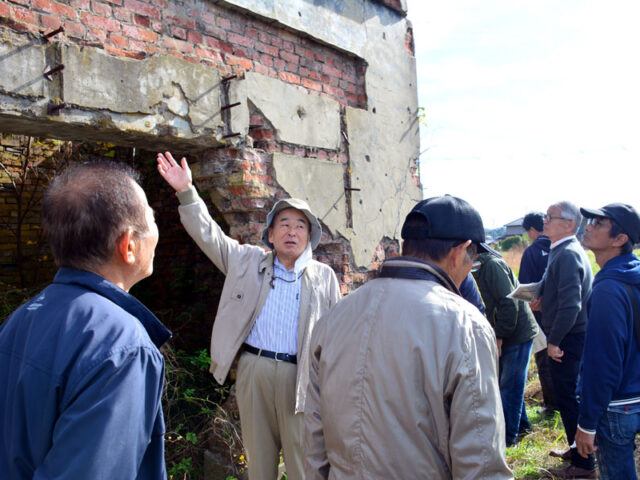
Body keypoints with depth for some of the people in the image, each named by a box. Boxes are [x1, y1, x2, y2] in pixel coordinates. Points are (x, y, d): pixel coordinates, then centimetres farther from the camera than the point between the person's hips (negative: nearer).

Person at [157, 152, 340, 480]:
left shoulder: (324, 277, 6)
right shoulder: (248, 261, 9)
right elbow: (208, 234, 6)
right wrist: (187, 192, -5)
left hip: (300, 375, -1)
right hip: (253, 369, 1)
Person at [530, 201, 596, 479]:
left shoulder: (568, 254, -21)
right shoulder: (563, 251, 12)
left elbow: (571, 304, -27)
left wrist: (554, 340, -21)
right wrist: (544, 300, 5)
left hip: (567, 340, -10)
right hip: (568, 338, 10)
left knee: (569, 400, 2)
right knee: (569, 397, 21)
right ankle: (578, 449, 37)